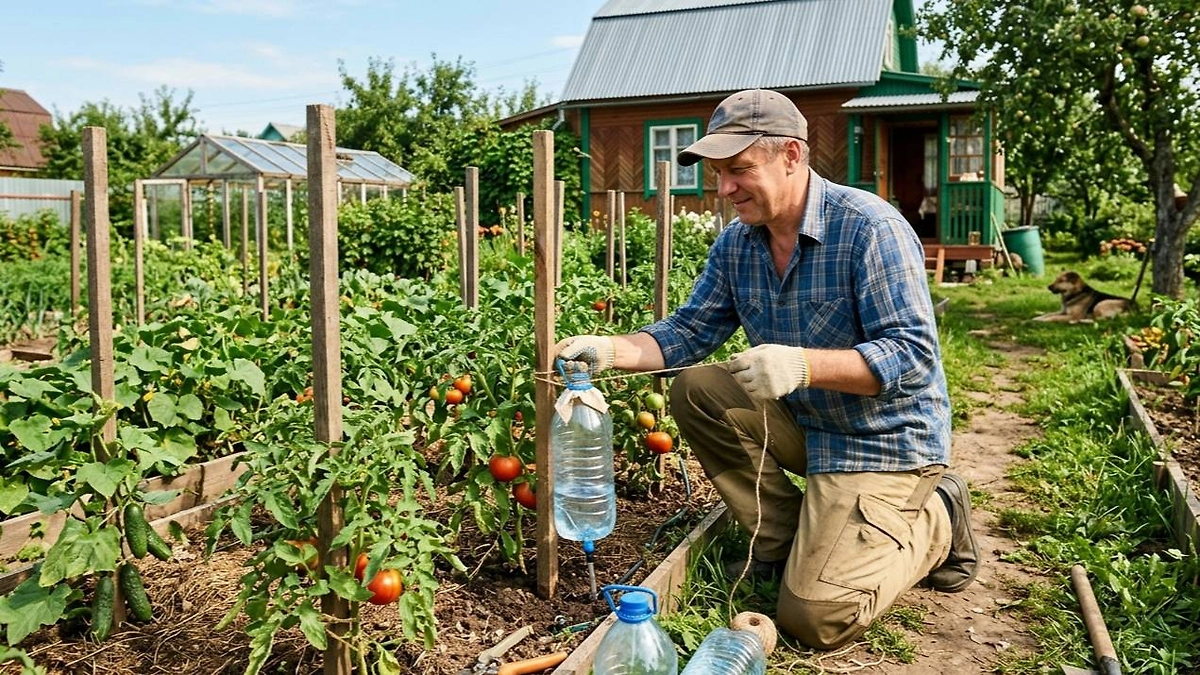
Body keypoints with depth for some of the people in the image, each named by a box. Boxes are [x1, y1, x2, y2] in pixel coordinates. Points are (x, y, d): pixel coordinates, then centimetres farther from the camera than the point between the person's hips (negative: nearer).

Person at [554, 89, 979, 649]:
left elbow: (913, 352, -26)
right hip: (803, 420, 7)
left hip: (885, 439, -7)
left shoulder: (869, 227, -22)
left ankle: (935, 522, 11)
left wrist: (802, 364, -39)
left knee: (814, 616, -16)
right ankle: (787, 539, 4)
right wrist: (610, 350, -15)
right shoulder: (736, 243, -1)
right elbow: (689, 331, 2)